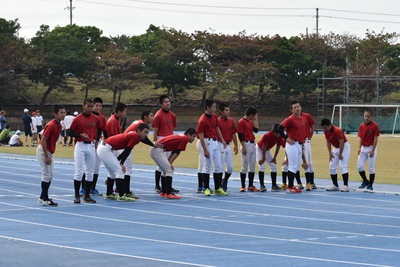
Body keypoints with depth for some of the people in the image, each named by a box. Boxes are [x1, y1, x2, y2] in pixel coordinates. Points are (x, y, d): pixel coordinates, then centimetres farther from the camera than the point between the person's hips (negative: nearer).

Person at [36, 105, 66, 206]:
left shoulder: (59, 126, 7)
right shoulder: (51, 125, -21)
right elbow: (43, 140, -22)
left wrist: (49, 155, 15)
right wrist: (46, 156, -23)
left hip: (49, 152, 9)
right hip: (43, 151, -9)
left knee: (51, 175, 12)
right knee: (47, 174, -8)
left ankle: (43, 197, 19)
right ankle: (44, 199, -3)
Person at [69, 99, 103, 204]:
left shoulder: (95, 119, 5)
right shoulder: (77, 119, -6)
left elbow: (99, 128, 23)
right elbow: (71, 132, -4)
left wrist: (96, 139, 12)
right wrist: (80, 135, -20)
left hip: (91, 146, 4)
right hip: (80, 146, -4)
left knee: (90, 172, 6)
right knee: (79, 171, -5)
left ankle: (87, 196, 14)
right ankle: (77, 196, -1)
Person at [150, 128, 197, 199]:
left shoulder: (180, 137, 23)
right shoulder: (185, 139, -6)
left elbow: (174, 152, 20)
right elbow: (177, 153, -9)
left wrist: (168, 163, 12)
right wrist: (170, 163, -7)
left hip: (154, 149, 10)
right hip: (158, 150, -10)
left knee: (165, 171, 20)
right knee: (169, 171, -10)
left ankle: (163, 192, 25)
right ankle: (168, 194, -14)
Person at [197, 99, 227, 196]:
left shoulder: (215, 116, 9)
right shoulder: (202, 120, -15)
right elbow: (201, 136, -16)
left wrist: (222, 140, 13)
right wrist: (205, 150, -20)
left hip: (215, 142, 8)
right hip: (208, 142, -8)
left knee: (218, 166, 9)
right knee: (207, 166, -2)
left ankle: (218, 188, 14)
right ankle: (206, 188, 5)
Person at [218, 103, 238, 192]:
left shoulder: (231, 121, 11)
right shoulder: (218, 121, -10)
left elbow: (233, 134, 16)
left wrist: (235, 145, 10)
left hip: (229, 145, 6)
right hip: (220, 145, -6)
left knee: (230, 167, 7)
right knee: (221, 167, -2)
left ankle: (224, 181, 30)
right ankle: (219, 186, 8)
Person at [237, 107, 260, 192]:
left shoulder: (250, 122, 16)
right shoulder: (241, 122, -10)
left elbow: (256, 130, 14)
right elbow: (240, 135, -14)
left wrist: (256, 119, 13)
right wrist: (244, 147, -19)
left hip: (253, 144, 8)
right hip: (246, 144, -8)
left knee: (252, 166, 8)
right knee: (245, 166, -4)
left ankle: (251, 185, 13)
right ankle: (243, 186, 2)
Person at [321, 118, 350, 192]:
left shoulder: (337, 131, -27)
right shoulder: (326, 131, -4)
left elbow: (342, 143, -25)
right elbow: (328, 142, 6)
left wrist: (340, 154, -20)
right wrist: (330, 153, -2)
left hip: (344, 147, -8)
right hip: (336, 148, 8)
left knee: (343, 166, -16)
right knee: (332, 167, 4)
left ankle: (346, 186, -17)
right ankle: (335, 186, 11)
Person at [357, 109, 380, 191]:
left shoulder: (375, 126, -10)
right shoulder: (361, 126, 7)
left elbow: (376, 139, -11)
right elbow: (360, 138, 10)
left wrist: (372, 150, -15)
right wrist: (359, 148, -2)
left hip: (371, 148, -5)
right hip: (363, 148, 5)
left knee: (371, 168, 0)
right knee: (359, 166, -1)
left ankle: (370, 185, 10)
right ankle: (365, 181, 20)